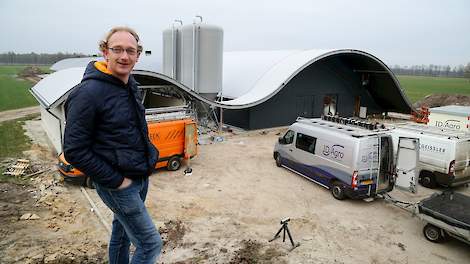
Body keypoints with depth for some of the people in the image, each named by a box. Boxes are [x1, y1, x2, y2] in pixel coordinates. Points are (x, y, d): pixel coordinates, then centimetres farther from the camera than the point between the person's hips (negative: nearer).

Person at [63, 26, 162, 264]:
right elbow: (74, 151, -18)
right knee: (151, 244, -1)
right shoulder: (89, 93, -20)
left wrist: (147, 158, 10)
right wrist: (115, 180, -17)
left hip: (141, 176, 8)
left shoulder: (130, 84, 5)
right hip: (117, 183, -8)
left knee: (122, 231, 24)